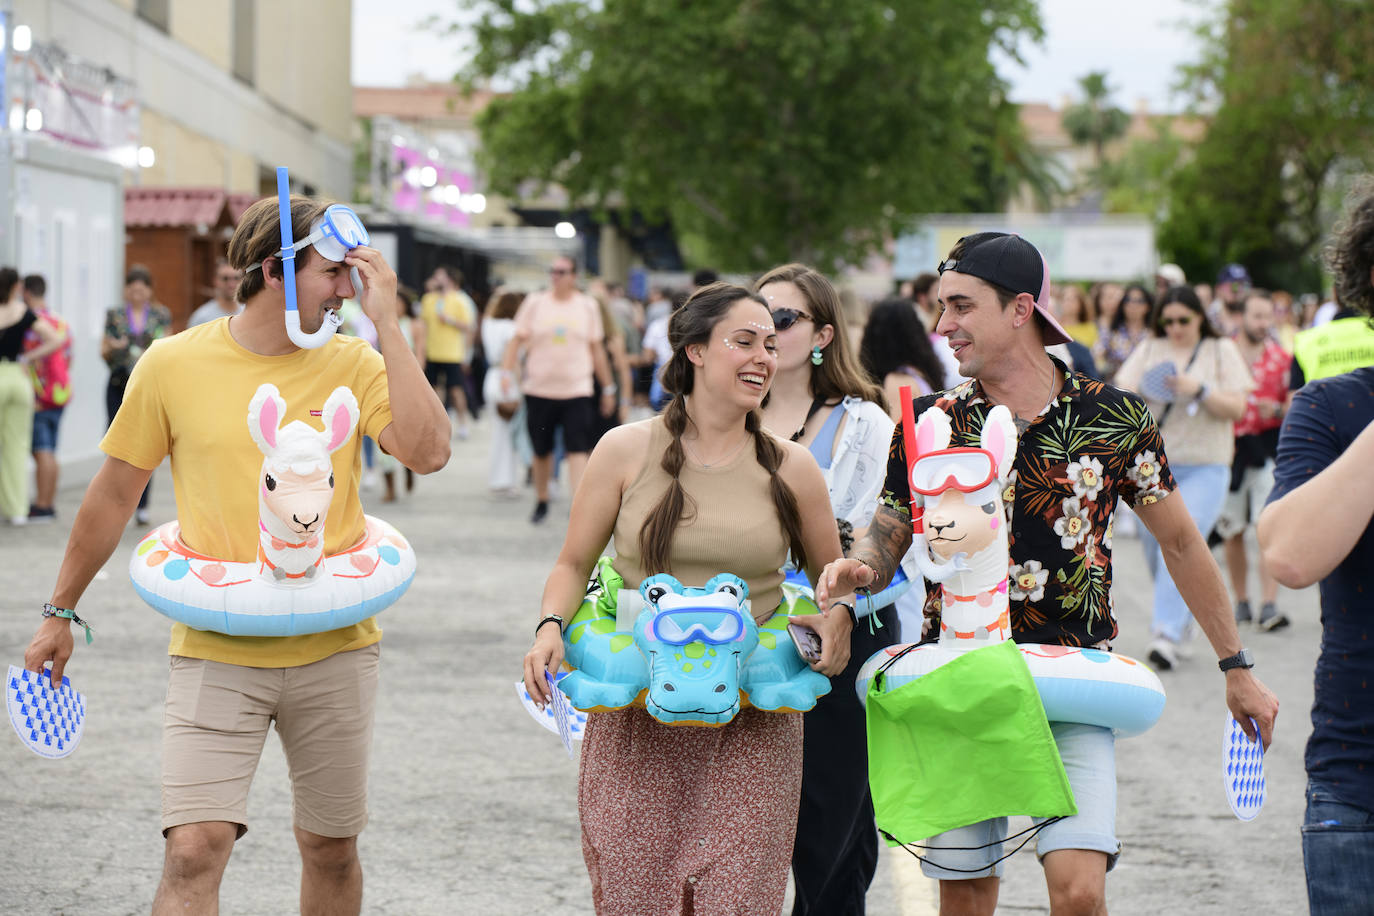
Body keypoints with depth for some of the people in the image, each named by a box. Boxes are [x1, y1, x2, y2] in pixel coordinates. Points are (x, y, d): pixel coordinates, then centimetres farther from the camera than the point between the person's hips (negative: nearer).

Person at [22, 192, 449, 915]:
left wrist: (386, 324, -15)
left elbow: (427, 451, -17)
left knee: (331, 849, 13)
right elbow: (113, 495, 7)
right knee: (194, 849, -15)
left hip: (334, 649, 2)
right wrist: (60, 612, 13)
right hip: (216, 653, -2)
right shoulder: (174, 364, -4)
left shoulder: (352, 363, 0)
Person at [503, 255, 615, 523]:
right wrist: (507, 371, -10)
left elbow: (597, 349, 11)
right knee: (541, 451, 10)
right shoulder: (535, 303, 3)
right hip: (539, 389, 1)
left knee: (578, 449, -13)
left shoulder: (587, 306, 5)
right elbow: (517, 340, 3)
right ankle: (541, 501, 28)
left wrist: (608, 388, 13)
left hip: (577, 389, -1)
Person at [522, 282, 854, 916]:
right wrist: (550, 626, -10)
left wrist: (837, 615, -5)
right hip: (635, 722, 0)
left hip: (752, 727, 0)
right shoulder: (627, 450, 2)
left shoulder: (790, 469, 5)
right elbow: (573, 563, 9)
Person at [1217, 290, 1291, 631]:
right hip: (1228, 448, 1)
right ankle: (1241, 602, 22)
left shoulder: (1282, 359, 4)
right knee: (1232, 533, 8)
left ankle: (1269, 606, -14)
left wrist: (1277, 410, -13)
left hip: (1267, 448, -1)